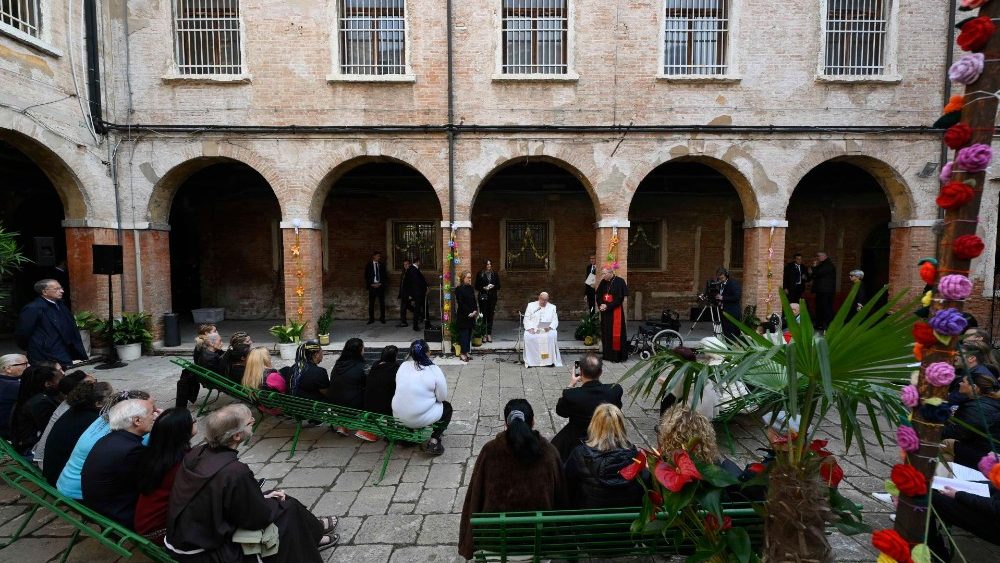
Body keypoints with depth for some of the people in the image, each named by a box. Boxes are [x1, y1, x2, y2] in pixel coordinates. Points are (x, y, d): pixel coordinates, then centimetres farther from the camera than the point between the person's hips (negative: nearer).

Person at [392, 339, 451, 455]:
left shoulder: (403, 366, 1)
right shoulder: (434, 370, -13)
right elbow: (442, 397, -6)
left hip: (398, 416, 6)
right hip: (420, 419, -5)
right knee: (447, 407, 20)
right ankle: (434, 441, 6)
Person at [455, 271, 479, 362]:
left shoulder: (471, 288, 12)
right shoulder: (459, 289, -9)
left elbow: (474, 301, 12)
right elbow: (461, 303, -13)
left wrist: (475, 311, -2)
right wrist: (468, 313, -15)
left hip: (471, 316, 7)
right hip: (463, 316, -7)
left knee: (469, 334, 8)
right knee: (464, 334, -4)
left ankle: (466, 352, 13)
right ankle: (463, 353, 0)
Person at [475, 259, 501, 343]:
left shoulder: (495, 273, 9)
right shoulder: (480, 274, 2)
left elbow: (498, 286, 11)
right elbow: (477, 286, 3)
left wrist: (493, 286, -9)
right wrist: (484, 288, -13)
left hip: (492, 296, 2)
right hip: (483, 296, -2)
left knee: (491, 315, 3)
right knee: (483, 315, -4)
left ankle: (489, 334, 10)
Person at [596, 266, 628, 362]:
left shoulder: (619, 282, -10)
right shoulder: (603, 282, 8)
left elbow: (620, 298, -13)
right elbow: (599, 296, 11)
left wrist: (607, 306, -16)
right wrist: (600, 305, -9)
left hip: (615, 311, -6)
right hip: (605, 311, 6)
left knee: (616, 333, -4)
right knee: (605, 333, 8)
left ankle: (617, 355, 4)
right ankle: (607, 355, 17)